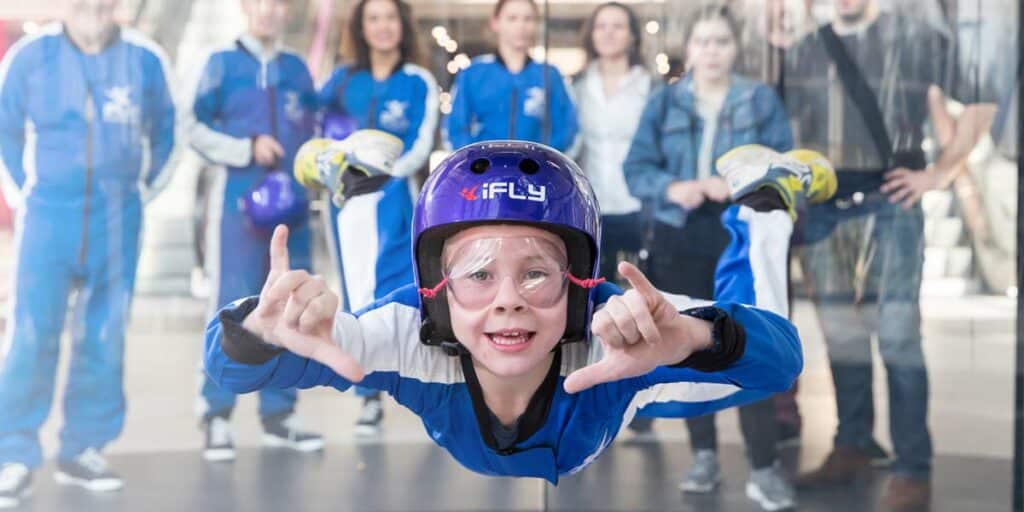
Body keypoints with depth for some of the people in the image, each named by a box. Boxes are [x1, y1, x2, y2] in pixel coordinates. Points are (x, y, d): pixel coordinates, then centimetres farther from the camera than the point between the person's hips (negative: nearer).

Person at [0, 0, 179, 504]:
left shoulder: (145, 59, -2)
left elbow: (165, 133, 13)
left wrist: (142, 190, 10)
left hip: (117, 221, 1)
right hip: (47, 213, -1)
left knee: (104, 339, 4)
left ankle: (83, 450, 15)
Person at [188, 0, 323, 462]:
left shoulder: (297, 68, 14)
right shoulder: (223, 64, 4)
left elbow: (312, 133, 19)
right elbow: (198, 131, -1)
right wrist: (248, 149, -12)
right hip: (238, 202, -4)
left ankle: (279, 415, 12)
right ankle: (216, 416, -3)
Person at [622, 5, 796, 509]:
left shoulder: (763, 100, 2)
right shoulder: (664, 102, 6)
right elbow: (636, 169, 1)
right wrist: (671, 188, -19)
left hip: (743, 237, -2)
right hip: (679, 239, 3)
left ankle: (764, 468, -1)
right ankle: (703, 455, 23)